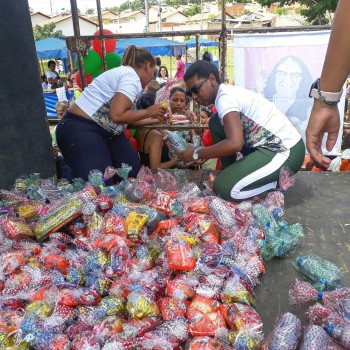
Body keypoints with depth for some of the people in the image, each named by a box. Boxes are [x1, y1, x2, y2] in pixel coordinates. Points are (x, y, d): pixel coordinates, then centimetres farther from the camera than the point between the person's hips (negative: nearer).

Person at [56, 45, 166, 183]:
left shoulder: (125, 73, 15)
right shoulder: (131, 76, -15)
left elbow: (125, 117, 13)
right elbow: (117, 115, -25)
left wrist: (153, 119, 24)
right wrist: (148, 112, -11)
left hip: (102, 129, 10)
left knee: (133, 171, 6)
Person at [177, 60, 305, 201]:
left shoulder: (224, 97, -18)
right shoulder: (228, 93, 10)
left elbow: (234, 143, -31)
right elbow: (234, 133, 20)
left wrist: (196, 154, -19)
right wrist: (202, 154, 14)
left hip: (286, 151, -10)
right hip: (267, 144, 10)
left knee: (223, 187, -17)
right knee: (215, 124, 9)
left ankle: (277, 180, 2)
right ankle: (230, 173, 15)